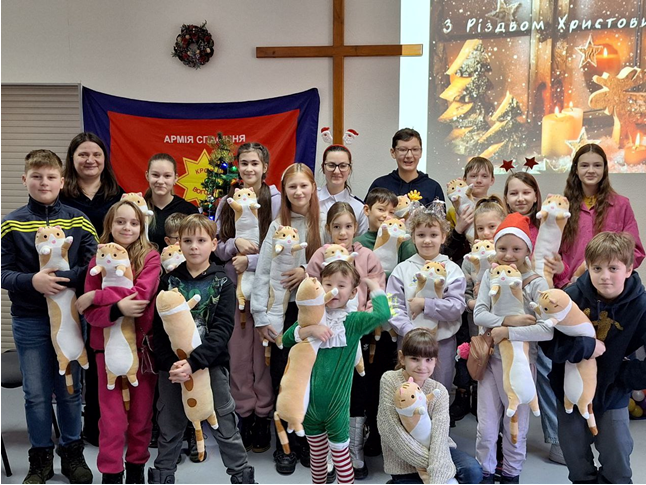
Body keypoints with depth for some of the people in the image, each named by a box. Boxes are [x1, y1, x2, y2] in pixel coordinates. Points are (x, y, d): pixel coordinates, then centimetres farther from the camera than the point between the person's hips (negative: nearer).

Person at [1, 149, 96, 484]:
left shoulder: (78, 221, -1)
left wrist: (59, 279, -22)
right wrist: (32, 281, -24)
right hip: (29, 321, 0)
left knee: (70, 390, 12)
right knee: (36, 393, 10)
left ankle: (72, 452, 29)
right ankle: (41, 458, 27)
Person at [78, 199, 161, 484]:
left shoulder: (150, 257, -4)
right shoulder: (98, 260, 1)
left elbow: (140, 295, -20)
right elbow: (90, 313, -6)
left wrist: (94, 296, -17)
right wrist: (118, 308, -26)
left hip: (142, 344, -1)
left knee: (141, 414, 10)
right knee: (112, 417, 2)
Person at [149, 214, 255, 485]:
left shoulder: (222, 283, -2)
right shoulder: (169, 280, 3)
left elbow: (222, 329, -11)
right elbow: (158, 327, -2)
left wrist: (193, 362, -22)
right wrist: (171, 364, -15)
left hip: (211, 364, -2)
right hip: (172, 366, 2)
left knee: (225, 427, 5)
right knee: (170, 428, 13)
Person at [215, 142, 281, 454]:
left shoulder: (277, 201, -3)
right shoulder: (227, 203, 10)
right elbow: (217, 248, 10)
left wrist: (250, 260, -13)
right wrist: (236, 243, -9)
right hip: (234, 285, 3)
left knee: (263, 351, 0)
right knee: (238, 351, 4)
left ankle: (263, 415, 13)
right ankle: (244, 413, 18)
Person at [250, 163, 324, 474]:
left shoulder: (324, 224, 2)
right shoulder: (277, 227, 1)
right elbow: (262, 273, -3)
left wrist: (308, 272, -15)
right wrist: (261, 317, -8)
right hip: (284, 309, 0)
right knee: (283, 376, 5)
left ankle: (307, 441, 23)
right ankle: (285, 446, 19)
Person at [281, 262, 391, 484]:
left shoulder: (353, 322, -9)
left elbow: (382, 314, -27)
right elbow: (286, 339, -7)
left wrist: (374, 285, -13)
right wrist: (309, 330, -23)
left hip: (336, 405, -3)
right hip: (309, 402, 3)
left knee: (341, 456, 8)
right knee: (317, 455, 20)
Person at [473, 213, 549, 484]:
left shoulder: (536, 283, -12)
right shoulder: (490, 276, -2)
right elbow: (478, 314, -11)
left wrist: (508, 333, -26)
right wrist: (508, 320, -25)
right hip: (491, 357, 2)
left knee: (516, 425, 12)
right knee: (486, 427, 6)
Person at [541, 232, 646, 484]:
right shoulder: (572, 296, -18)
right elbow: (548, 342, -21)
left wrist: (623, 374, -17)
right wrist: (585, 347, -29)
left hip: (612, 396, -1)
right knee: (576, 462, 19)